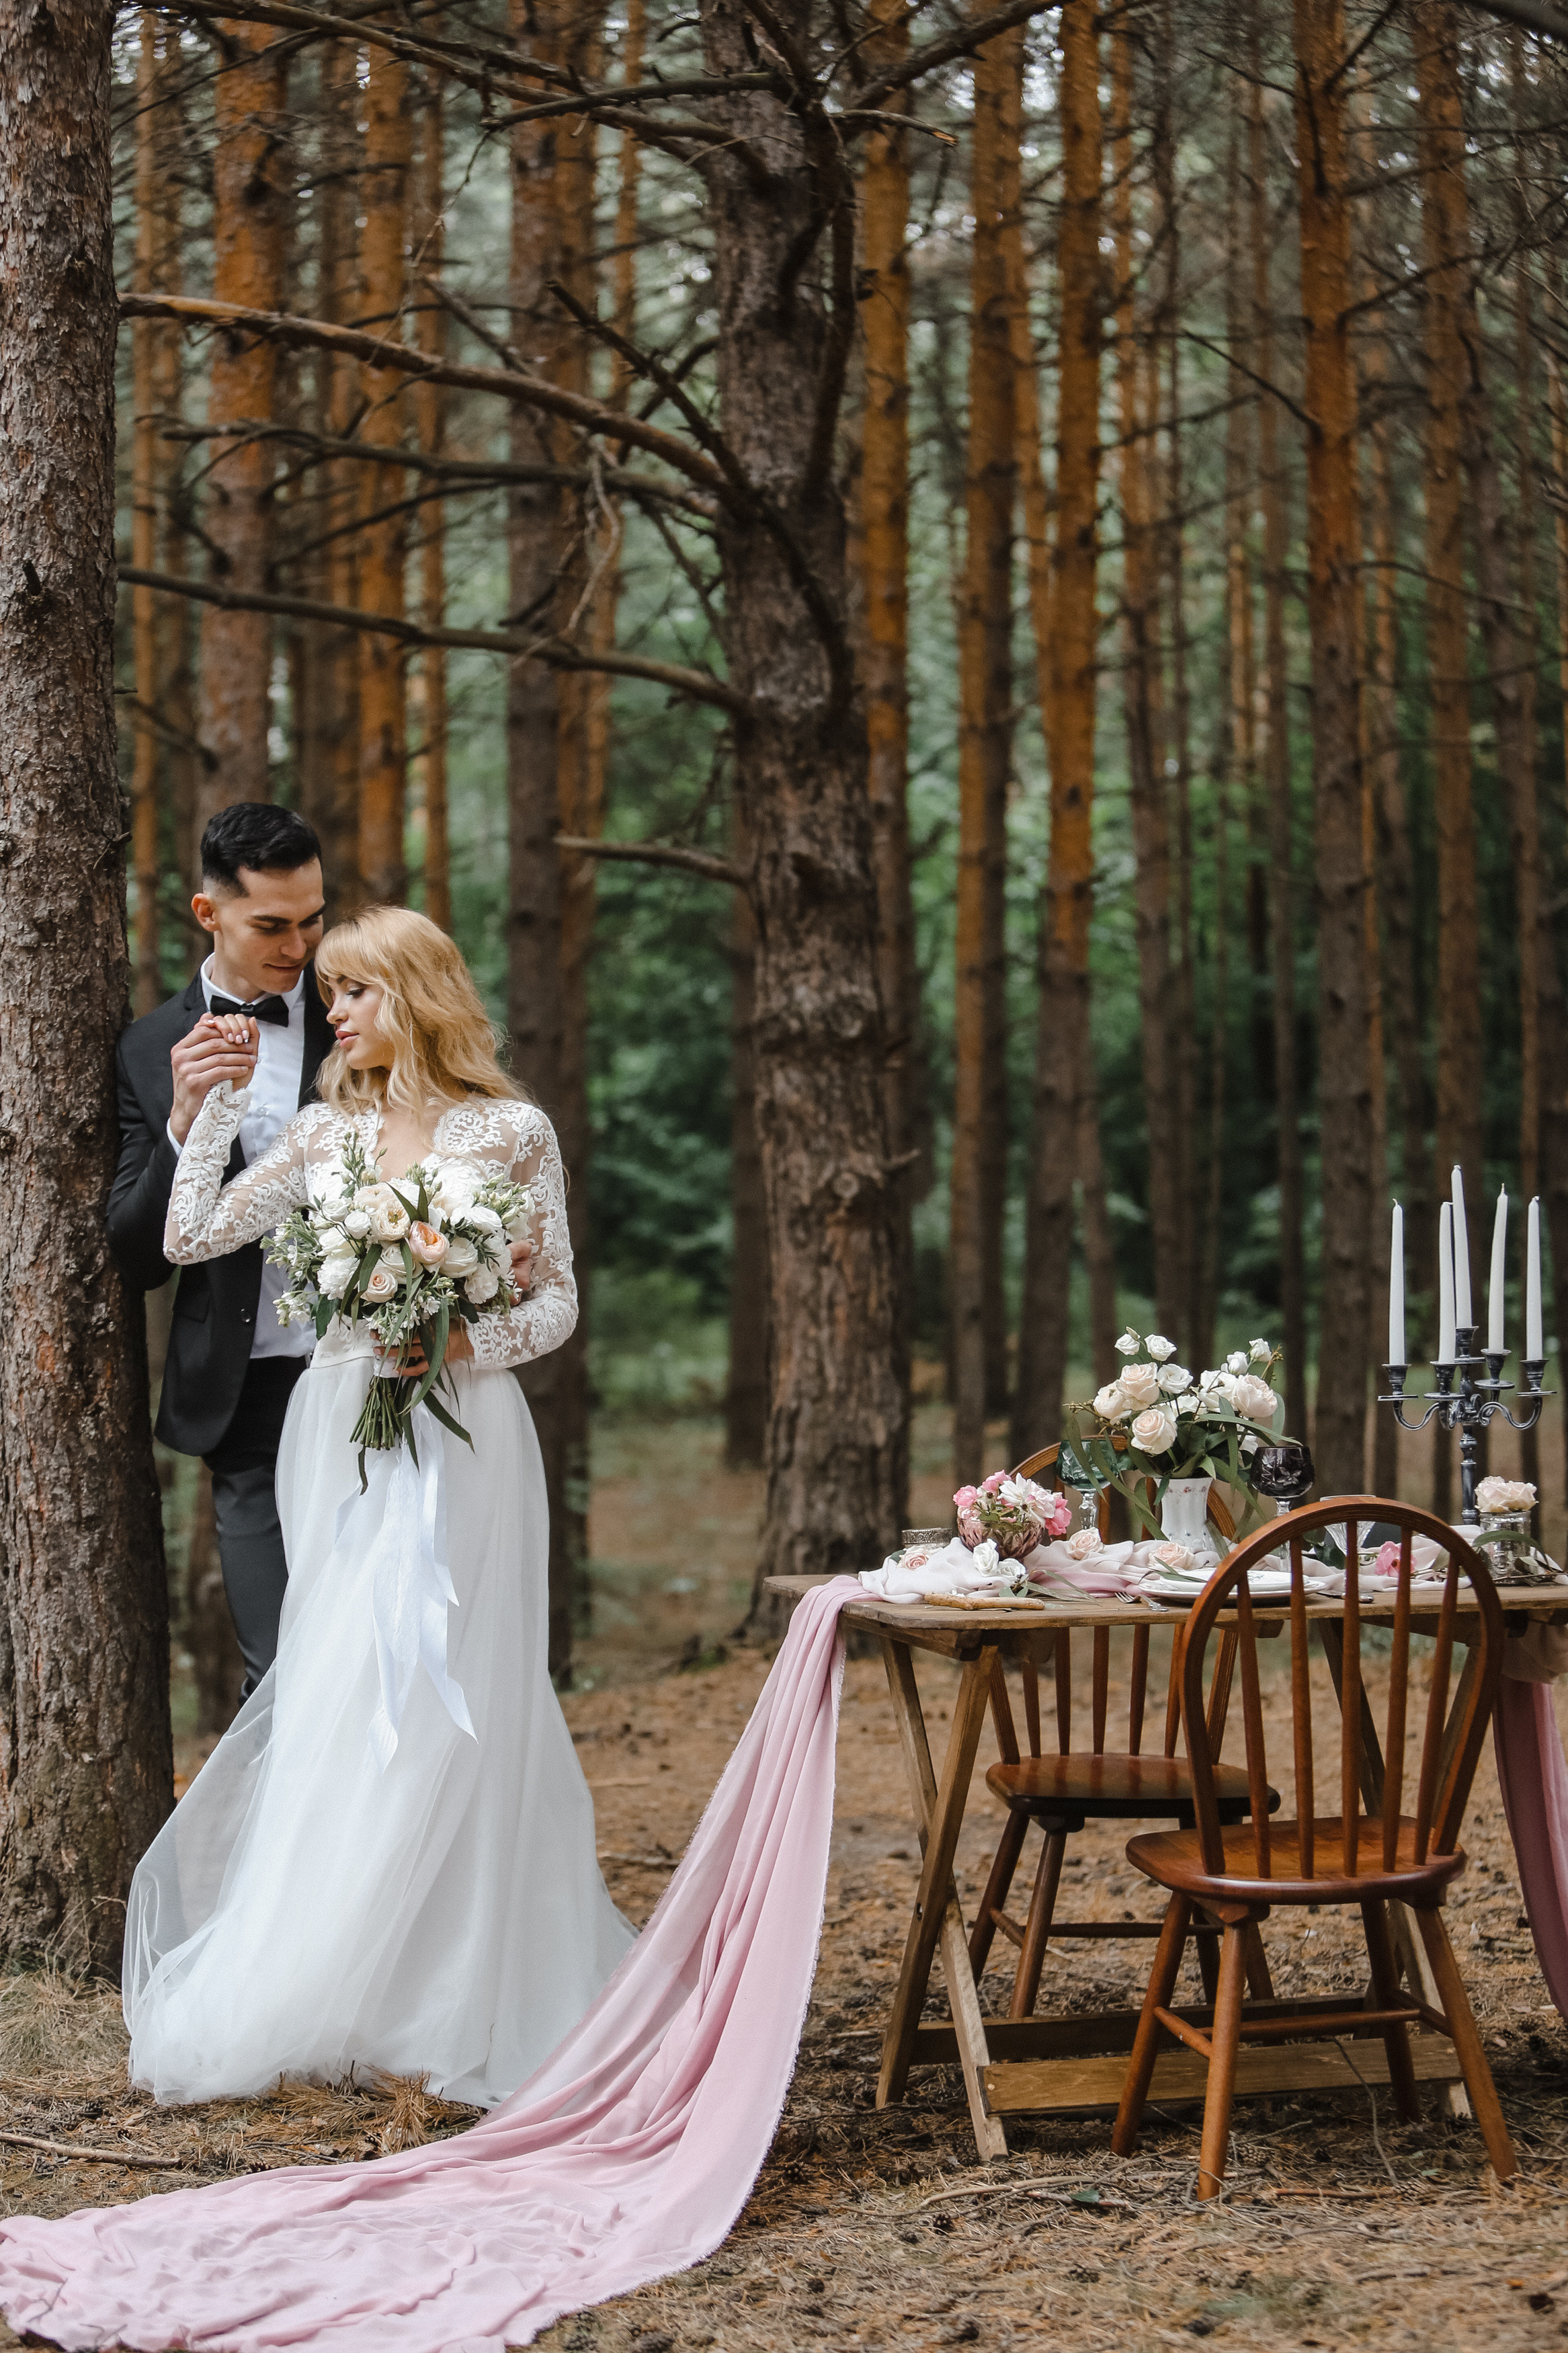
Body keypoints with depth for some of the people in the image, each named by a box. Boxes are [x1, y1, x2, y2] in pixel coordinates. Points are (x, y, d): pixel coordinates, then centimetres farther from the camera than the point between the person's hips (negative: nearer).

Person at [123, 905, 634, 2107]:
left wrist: (464, 1343, -15)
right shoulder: (326, 1132, 10)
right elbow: (191, 1238, 7)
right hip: (341, 1434, 3)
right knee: (340, 1702, 1)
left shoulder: (512, 1132, 1)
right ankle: (343, 1995, 6)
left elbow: (558, 1300, 2)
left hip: (463, 1435, -3)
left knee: (447, 1700, -6)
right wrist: (218, 1100, 7)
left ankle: (467, 1996, 3)